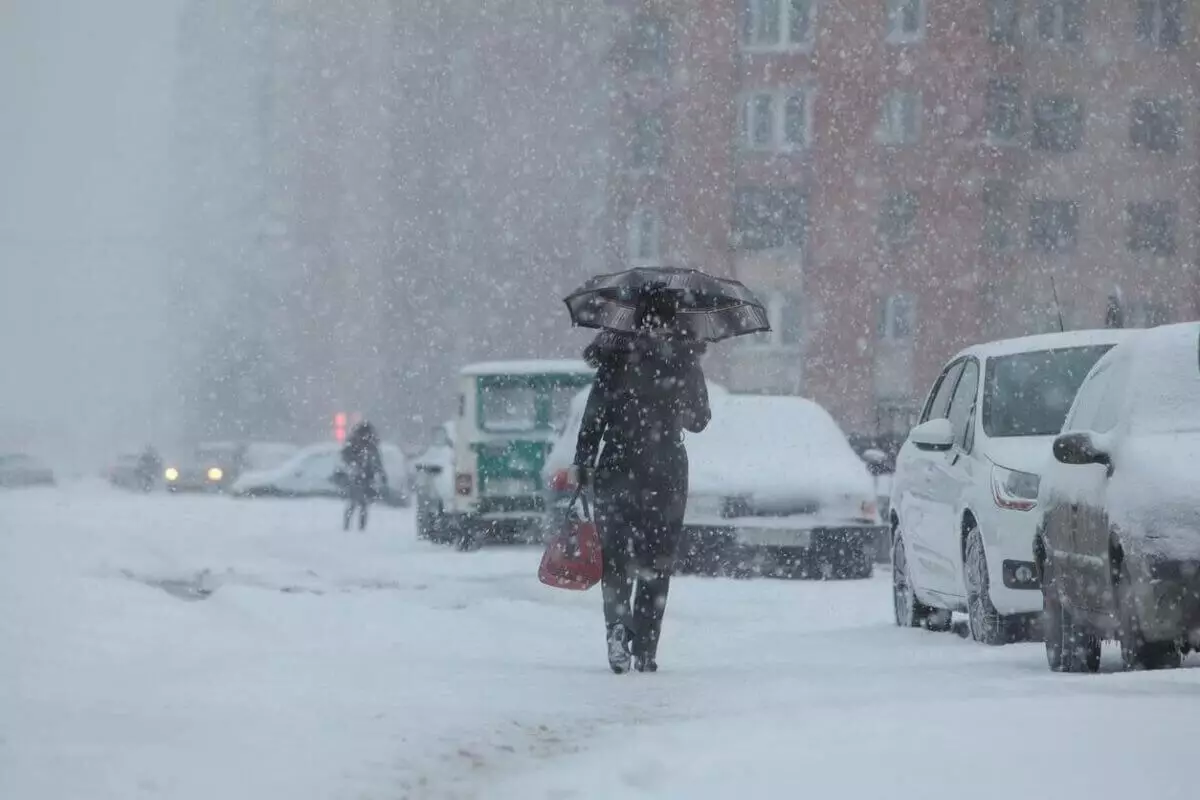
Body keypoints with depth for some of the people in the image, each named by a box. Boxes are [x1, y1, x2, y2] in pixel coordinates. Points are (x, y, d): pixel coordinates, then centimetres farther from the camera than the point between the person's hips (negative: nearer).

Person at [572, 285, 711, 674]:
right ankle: (645, 651, 5)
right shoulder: (686, 362, 0)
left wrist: (582, 467, -1)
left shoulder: (617, 358, -3)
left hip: (618, 470, -1)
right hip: (667, 473, 1)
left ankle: (618, 622, -19)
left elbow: (593, 417, -5)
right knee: (656, 566, 8)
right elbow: (699, 420, 12)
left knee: (615, 557, 7)